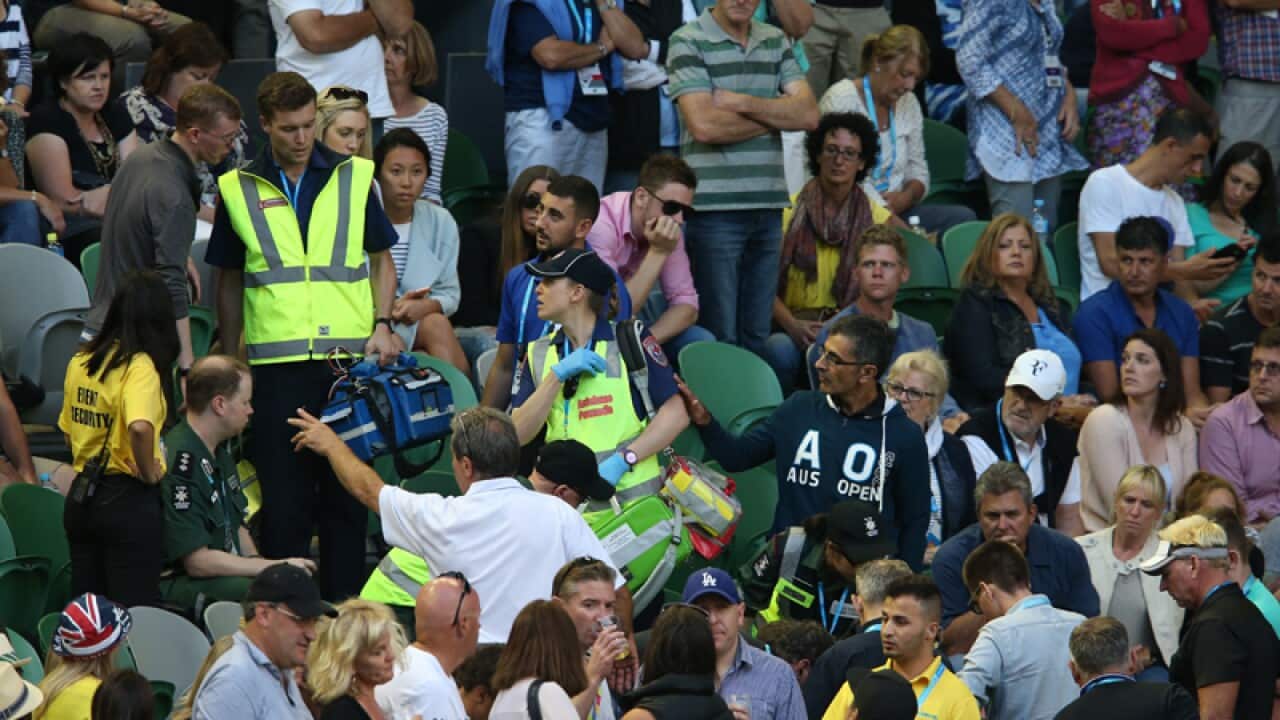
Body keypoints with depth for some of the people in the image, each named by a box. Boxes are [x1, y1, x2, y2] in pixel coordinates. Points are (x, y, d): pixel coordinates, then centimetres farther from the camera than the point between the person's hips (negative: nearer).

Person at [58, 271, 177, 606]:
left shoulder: (79, 362, 6)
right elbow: (140, 427, -32)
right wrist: (150, 473, -16)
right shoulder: (139, 367, -16)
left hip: (80, 497, 7)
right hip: (129, 501, -7)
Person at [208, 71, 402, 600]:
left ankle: (344, 603, 10)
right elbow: (229, 280, 13)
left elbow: (381, 259, 14)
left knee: (348, 487, 4)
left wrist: (383, 325, 0)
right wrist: (229, 360, 10)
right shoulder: (239, 189, 5)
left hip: (349, 356, 0)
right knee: (282, 491, 1)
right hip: (276, 361, 0)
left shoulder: (353, 177, 6)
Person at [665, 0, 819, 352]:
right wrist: (777, 116, -3)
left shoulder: (776, 41, 14)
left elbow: (808, 114, 2)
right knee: (718, 339, -4)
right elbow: (705, 125, -15)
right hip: (715, 208, -5)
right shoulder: (688, 42, -4)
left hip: (768, 206, 5)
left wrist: (742, 103, -11)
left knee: (757, 337, 7)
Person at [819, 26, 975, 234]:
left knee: (964, 217, -18)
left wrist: (906, 197, -7)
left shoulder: (909, 103, 14)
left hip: (895, 211, 7)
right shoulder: (841, 100, -9)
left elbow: (918, 171, 19)